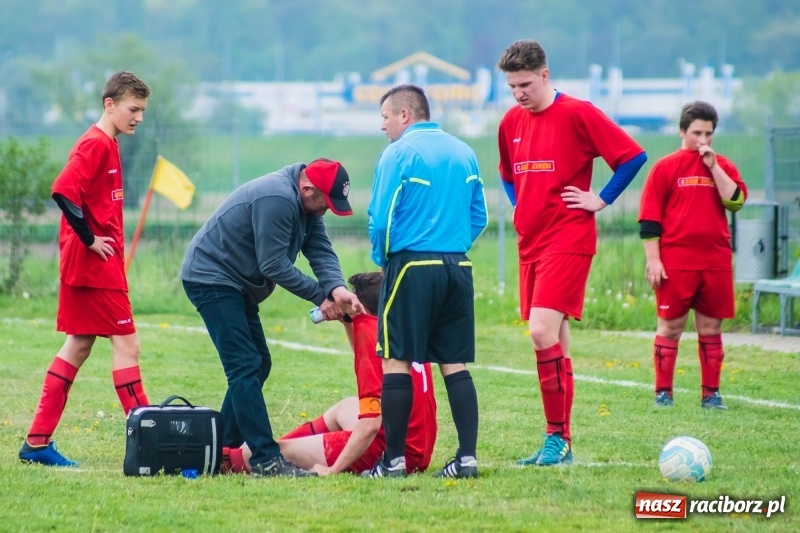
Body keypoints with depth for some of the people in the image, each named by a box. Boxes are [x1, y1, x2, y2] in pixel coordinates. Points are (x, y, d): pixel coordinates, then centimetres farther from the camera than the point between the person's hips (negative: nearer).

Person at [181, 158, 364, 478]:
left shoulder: (306, 206, 6)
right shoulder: (277, 199, -25)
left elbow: (321, 252, -4)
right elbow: (274, 266, -25)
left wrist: (336, 288, -24)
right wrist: (322, 296, -19)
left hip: (235, 284, 11)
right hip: (210, 279, -11)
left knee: (258, 364, 14)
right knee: (245, 367, -16)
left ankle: (223, 450, 20)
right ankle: (265, 460, -20)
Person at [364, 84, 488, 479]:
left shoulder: (399, 154, -7)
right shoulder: (464, 153, 12)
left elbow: (380, 219, -10)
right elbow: (478, 216, 13)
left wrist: (381, 257, 7)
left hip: (412, 268, -6)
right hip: (458, 268, 6)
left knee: (396, 361, 0)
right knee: (455, 364, 8)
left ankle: (394, 460, -1)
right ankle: (467, 456, 1)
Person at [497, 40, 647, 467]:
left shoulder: (577, 114, -9)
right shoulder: (511, 122, 12)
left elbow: (633, 155, -9)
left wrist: (601, 200, -8)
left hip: (567, 240, -7)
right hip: (530, 241, 7)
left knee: (542, 332, -18)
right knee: (552, 339, 8)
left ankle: (558, 438, -12)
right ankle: (558, 442, 10)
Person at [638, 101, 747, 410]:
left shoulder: (723, 167, 11)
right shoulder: (665, 168, 1)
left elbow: (736, 201, -6)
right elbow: (649, 219, -1)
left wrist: (713, 166, -8)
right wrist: (653, 259, -8)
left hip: (715, 262, 3)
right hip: (676, 262, -3)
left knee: (711, 328, 5)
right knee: (670, 327, 1)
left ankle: (711, 393, 11)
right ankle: (663, 392, 6)